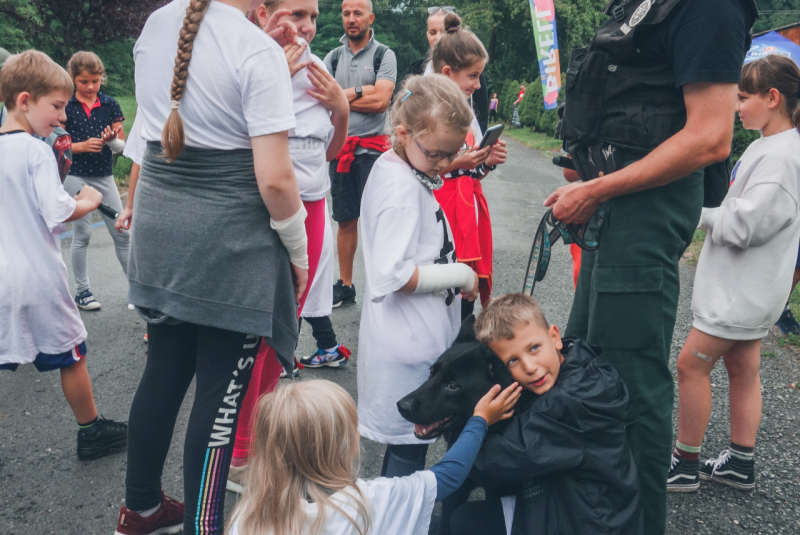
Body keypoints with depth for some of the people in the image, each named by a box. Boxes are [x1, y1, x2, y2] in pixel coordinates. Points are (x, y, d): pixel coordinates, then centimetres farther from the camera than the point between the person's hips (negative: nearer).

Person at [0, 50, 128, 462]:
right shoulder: (37, 151, -15)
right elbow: (58, 213, -21)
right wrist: (89, 201, -4)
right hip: (39, 277, -5)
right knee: (71, 356, 11)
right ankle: (92, 433, 26)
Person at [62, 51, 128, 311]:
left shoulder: (110, 105, 2)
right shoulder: (65, 107, -4)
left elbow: (121, 145, 4)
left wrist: (112, 140, -18)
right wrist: (81, 146, -19)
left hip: (104, 177, 2)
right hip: (76, 176, -2)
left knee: (121, 232, 4)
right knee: (82, 234, 4)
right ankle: (82, 291, 16)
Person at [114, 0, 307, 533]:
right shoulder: (258, 50, -15)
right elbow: (274, 178, -18)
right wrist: (298, 251, -4)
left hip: (159, 230, 7)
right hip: (230, 241, -7)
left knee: (164, 373, 19)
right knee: (223, 391, 6)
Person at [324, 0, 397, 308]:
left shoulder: (384, 55, 2)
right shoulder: (333, 57, 13)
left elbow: (381, 101, -13)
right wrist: (361, 91, -9)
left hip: (372, 148, -4)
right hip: (339, 147, 4)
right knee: (345, 220, 10)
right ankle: (345, 285, 20)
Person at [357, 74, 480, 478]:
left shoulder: (395, 170, 9)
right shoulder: (403, 186, -21)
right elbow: (394, 275, -28)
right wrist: (460, 275, -17)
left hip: (418, 337, 10)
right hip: (410, 345, -10)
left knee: (406, 442, 21)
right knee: (407, 450, 3)